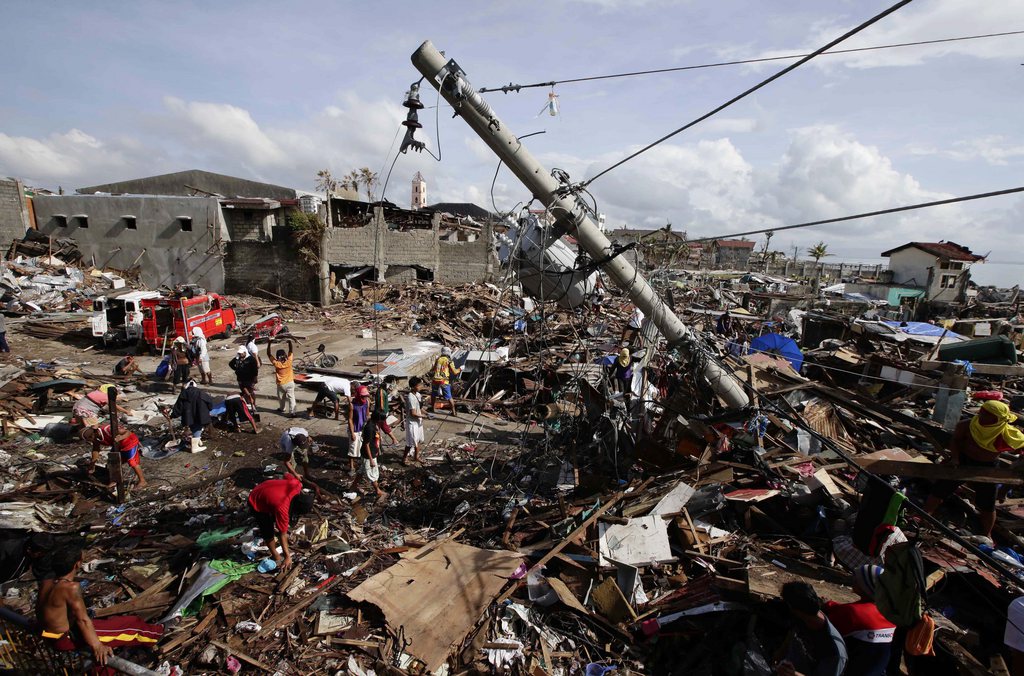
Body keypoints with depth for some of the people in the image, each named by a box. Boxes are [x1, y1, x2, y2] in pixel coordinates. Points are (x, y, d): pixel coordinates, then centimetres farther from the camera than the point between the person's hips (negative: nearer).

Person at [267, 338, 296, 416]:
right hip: (290, 383, 0)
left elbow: (268, 354, -10)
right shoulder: (288, 362, -15)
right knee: (291, 397, -1)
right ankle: (292, 412, -10)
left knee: (281, 398, 22)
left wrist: (269, 344, -8)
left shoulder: (276, 363, -16)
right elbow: (290, 351, -4)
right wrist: (289, 342, -4)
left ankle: (281, 408, 43)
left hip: (281, 384, 0)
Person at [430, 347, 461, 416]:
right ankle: (453, 411, 7)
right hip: (444, 382, -3)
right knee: (449, 397, 5)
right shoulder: (449, 361, -2)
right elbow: (454, 372, -5)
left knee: (433, 395, 25)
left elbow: (433, 369, 17)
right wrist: (460, 369, 12)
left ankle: (432, 408, 37)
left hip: (436, 380, 3)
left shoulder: (437, 359, 10)